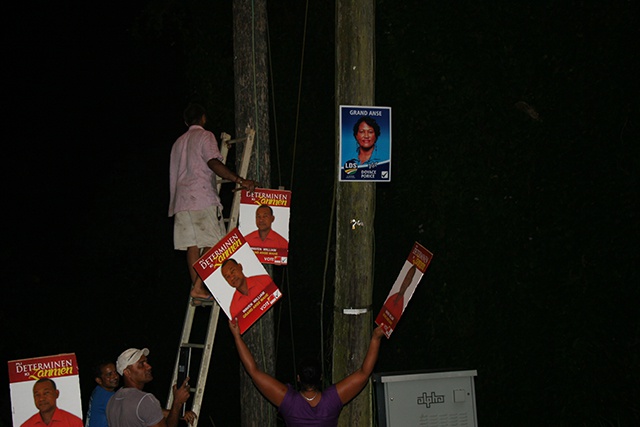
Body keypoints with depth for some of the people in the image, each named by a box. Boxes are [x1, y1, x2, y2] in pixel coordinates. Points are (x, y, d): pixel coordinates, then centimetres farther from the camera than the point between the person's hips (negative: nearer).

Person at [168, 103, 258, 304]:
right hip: (202, 197, -7)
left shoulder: (178, 142, 23)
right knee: (211, 243, -8)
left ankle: (196, 287, -1)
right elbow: (213, 162, -16)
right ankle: (199, 287, -18)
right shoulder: (205, 136, 1)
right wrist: (239, 180, -24)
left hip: (182, 199, 7)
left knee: (192, 245, 3)